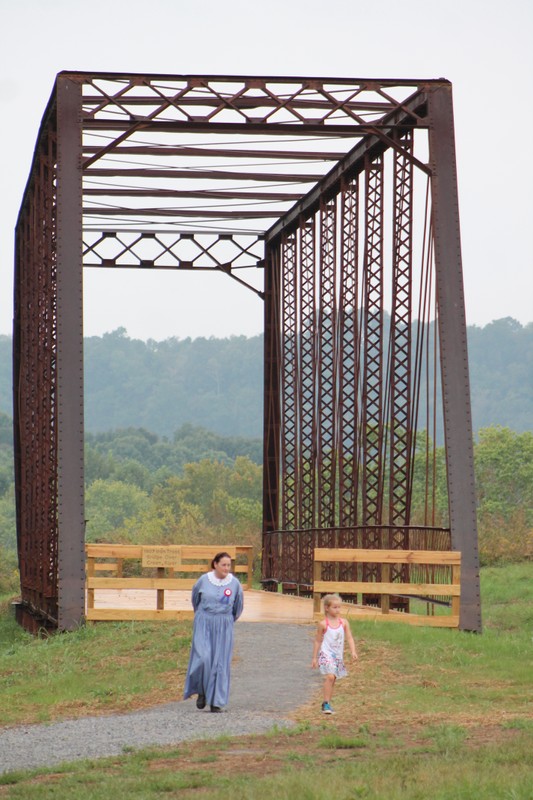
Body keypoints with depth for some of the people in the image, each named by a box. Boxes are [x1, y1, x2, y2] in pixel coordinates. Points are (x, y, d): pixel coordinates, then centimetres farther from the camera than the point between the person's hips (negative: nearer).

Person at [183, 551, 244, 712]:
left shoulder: (235, 583, -3)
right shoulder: (203, 580, -3)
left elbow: (238, 607, 14)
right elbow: (195, 599, 17)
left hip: (224, 627, 1)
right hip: (203, 625, -1)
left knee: (220, 663, -2)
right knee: (202, 658, -15)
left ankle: (216, 702, 4)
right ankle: (202, 691, 9)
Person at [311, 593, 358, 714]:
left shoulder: (343, 622, 2)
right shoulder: (323, 624, -7)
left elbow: (349, 638, 1)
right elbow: (318, 641, 0)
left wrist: (353, 652, -14)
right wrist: (314, 658, 2)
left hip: (338, 655, 5)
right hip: (326, 654, -5)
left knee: (332, 680, 11)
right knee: (330, 677, -22)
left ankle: (326, 704, 23)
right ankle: (326, 703, -18)